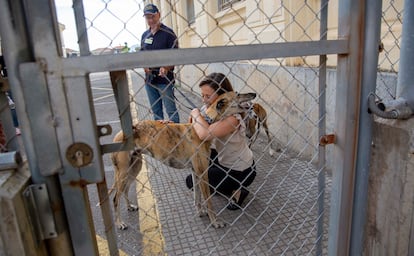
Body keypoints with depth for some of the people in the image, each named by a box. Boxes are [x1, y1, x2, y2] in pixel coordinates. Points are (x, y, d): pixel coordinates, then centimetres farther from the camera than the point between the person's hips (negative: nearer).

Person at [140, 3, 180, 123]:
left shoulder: (168, 33, -4)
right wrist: (145, 66, -1)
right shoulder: (145, 35, 14)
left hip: (165, 78, -6)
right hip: (149, 78, 6)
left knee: (171, 110, -2)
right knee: (156, 110, 15)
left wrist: (166, 68, -26)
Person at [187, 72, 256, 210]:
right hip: (223, 160, 8)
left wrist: (195, 113, -28)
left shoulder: (232, 118, -32)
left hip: (240, 172, -8)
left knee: (193, 181, -9)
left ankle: (236, 191, 3)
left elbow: (204, 134, -47)